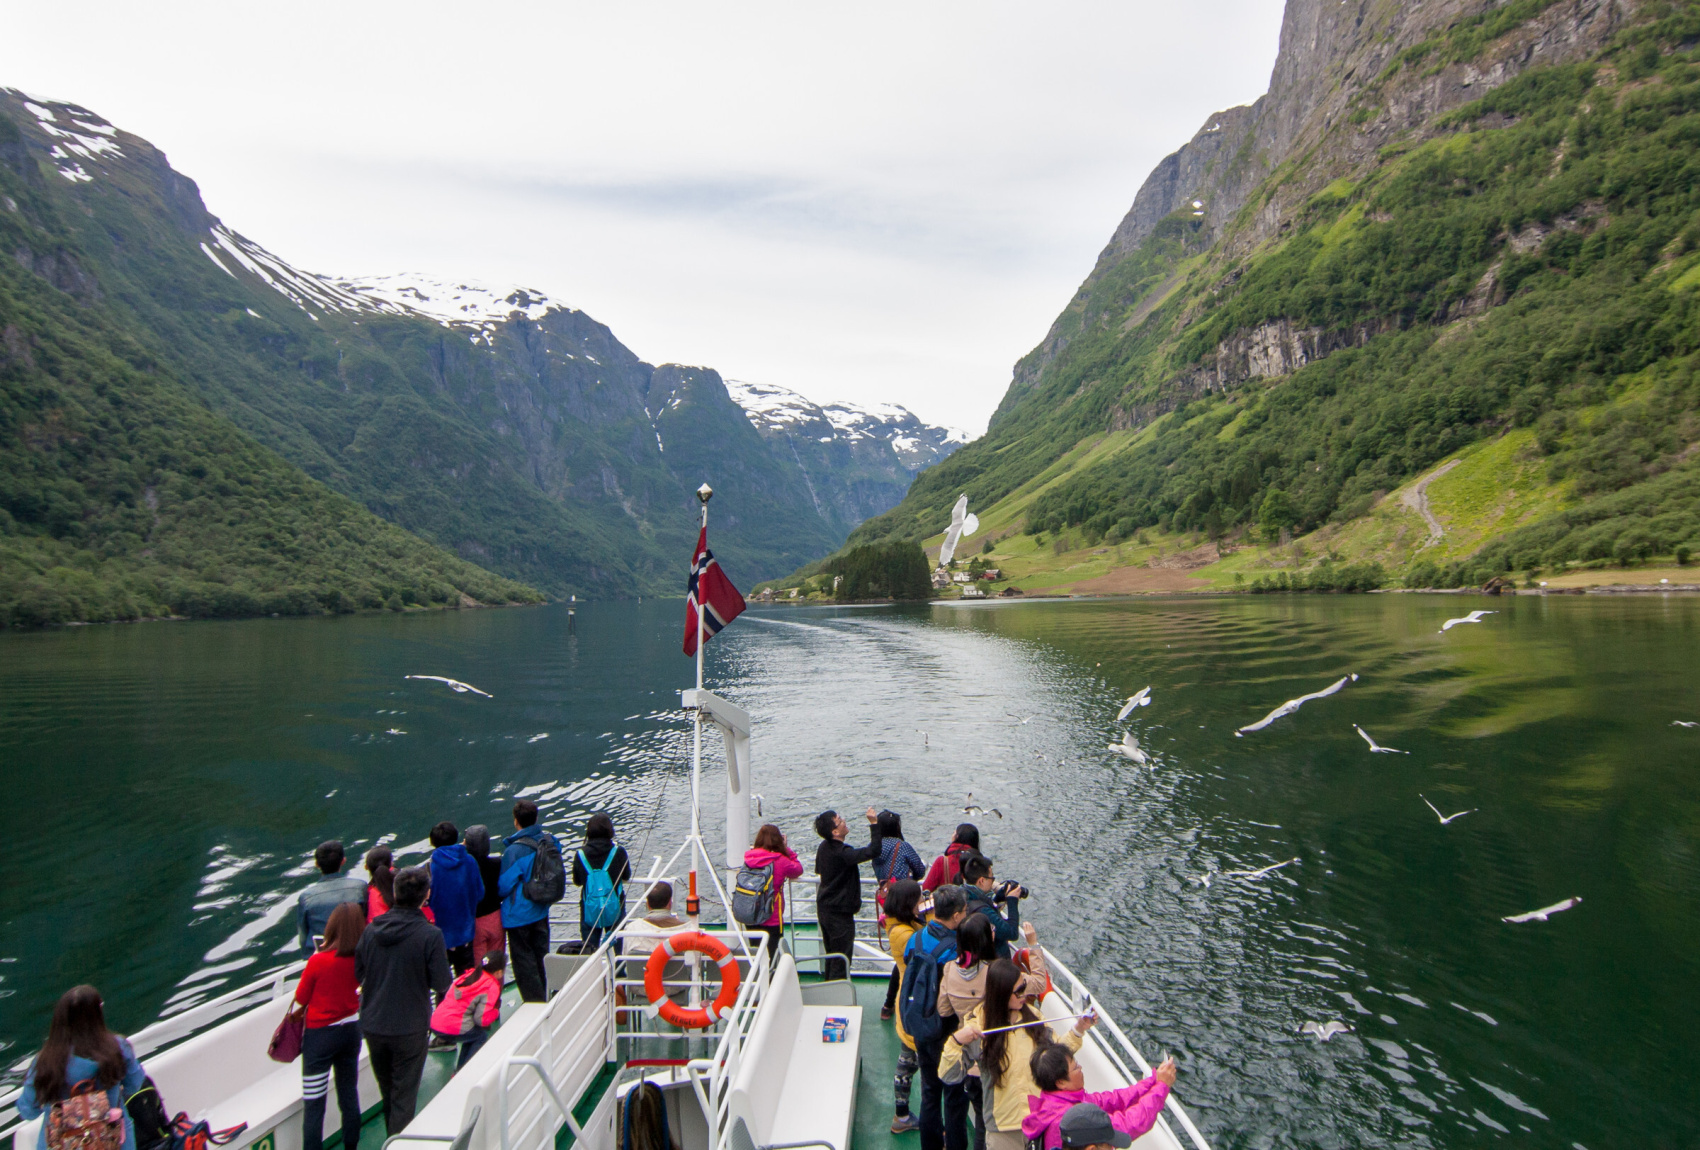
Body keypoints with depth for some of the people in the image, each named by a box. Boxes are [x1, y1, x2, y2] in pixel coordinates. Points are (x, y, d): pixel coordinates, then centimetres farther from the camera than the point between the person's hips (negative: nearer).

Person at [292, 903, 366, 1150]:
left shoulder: (318, 961, -20)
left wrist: (293, 1013, 13)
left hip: (320, 1035, -5)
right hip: (351, 1029, 5)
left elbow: (300, 1000, -9)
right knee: (349, 1094, 17)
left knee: (313, 1104, 4)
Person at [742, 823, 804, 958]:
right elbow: (798, 869, 2)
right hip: (772, 921, -5)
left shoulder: (748, 858, -4)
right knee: (769, 958, 5)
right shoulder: (780, 861, -15)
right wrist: (786, 848, 6)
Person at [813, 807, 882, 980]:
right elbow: (873, 851, -37)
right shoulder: (842, 853, -27)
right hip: (840, 913, -9)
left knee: (831, 957, 21)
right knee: (841, 962, 2)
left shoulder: (823, 847, 2)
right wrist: (874, 824, -33)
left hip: (824, 909, 9)